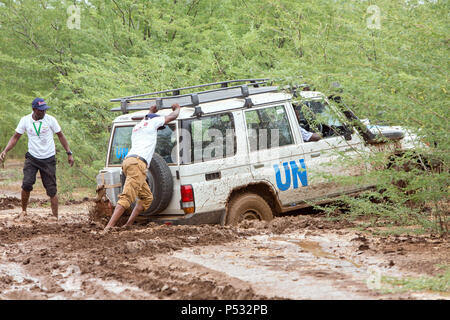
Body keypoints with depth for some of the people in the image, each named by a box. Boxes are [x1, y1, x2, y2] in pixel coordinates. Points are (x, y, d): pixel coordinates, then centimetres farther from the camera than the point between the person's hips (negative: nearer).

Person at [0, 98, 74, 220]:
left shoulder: (50, 120, -8)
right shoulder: (25, 120, -4)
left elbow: (61, 136, 3)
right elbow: (15, 137, 4)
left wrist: (69, 153, 2)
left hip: (48, 159, -1)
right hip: (32, 158, 1)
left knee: (51, 190, -1)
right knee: (27, 184, -16)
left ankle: (55, 218, 7)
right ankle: (23, 211, 5)